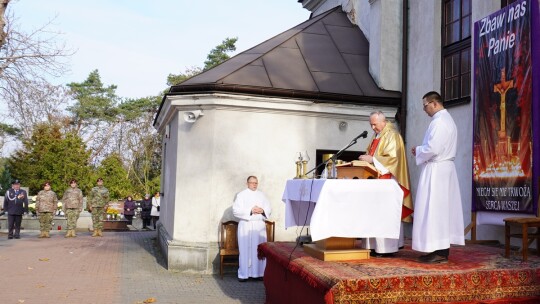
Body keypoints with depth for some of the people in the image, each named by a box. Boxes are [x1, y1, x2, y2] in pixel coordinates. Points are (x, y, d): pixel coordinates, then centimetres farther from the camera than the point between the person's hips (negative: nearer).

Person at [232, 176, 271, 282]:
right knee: (245, 250, -4)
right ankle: (244, 274, 2)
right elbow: (236, 210, -8)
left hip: (260, 226, 4)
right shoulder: (241, 195, 2)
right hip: (246, 226, -3)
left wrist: (262, 210, -11)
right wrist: (250, 211, -16)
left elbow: (269, 209, 11)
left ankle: (258, 273, 11)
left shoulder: (262, 195, 14)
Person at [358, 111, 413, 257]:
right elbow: (371, 152, 23)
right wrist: (366, 157, 2)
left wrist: (372, 159, -21)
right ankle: (377, 246, 11)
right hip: (377, 179, 9)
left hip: (387, 180, -9)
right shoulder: (377, 136, 17)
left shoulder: (392, 135, -10)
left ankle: (387, 248, -4)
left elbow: (392, 157, -19)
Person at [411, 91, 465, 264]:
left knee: (433, 209, -7)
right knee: (444, 208, 10)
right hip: (445, 168, 11)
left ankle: (439, 253, -4)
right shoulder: (448, 119, 18)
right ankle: (443, 249, 15)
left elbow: (432, 148, -23)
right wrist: (421, 150, 11)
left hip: (435, 170, -11)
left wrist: (418, 151, -5)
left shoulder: (438, 122, -16)